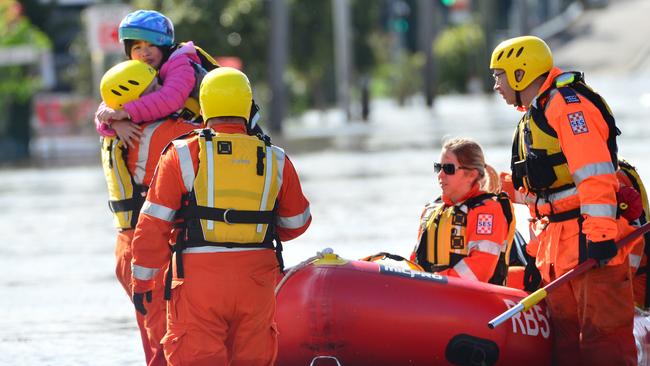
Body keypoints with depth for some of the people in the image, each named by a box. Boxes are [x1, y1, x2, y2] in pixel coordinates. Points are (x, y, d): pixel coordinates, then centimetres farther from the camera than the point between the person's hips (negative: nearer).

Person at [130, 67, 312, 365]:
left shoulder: (183, 156, -4)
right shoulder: (275, 161, 4)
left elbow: (153, 225, -4)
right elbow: (296, 222, 17)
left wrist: (142, 279, 5)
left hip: (199, 279, -3)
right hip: (256, 280, 3)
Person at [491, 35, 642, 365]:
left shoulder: (567, 103, -10)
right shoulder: (534, 116, 23)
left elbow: (594, 173, -20)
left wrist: (600, 231, -26)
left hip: (588, 237, -10)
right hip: (556, 242, 10)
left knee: (602, 335, -13)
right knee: (565, 334, 9)